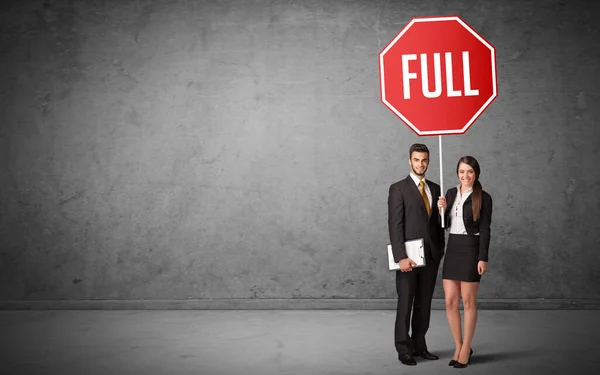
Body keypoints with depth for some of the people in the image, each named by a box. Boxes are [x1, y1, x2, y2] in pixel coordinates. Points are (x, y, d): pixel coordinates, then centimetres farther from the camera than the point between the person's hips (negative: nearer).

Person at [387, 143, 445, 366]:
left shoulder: (435, 189, 12)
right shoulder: (398, 189, -5)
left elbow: (438, 223, 14)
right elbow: (395, 226, -11)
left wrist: (440, 251, 7)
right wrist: (401, 257, -18)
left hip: (431, 256, 5)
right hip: (408, 256, -5)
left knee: (424, 304, 10)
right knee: (405, 303, 2)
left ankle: (419, 346, 21)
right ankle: (404, 349, 13)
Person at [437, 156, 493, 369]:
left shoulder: (483, 197, -6)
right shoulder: (450, 193, 9)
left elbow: (485, 230, -8)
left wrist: (483, 258, -13)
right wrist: (441, 210, -6)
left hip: (471, 250, -5)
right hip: (452, 250, 5)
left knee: (468, 302, 3)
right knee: (450, 302, 5)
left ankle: (465, 350, 16)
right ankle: (459, 347, 20)